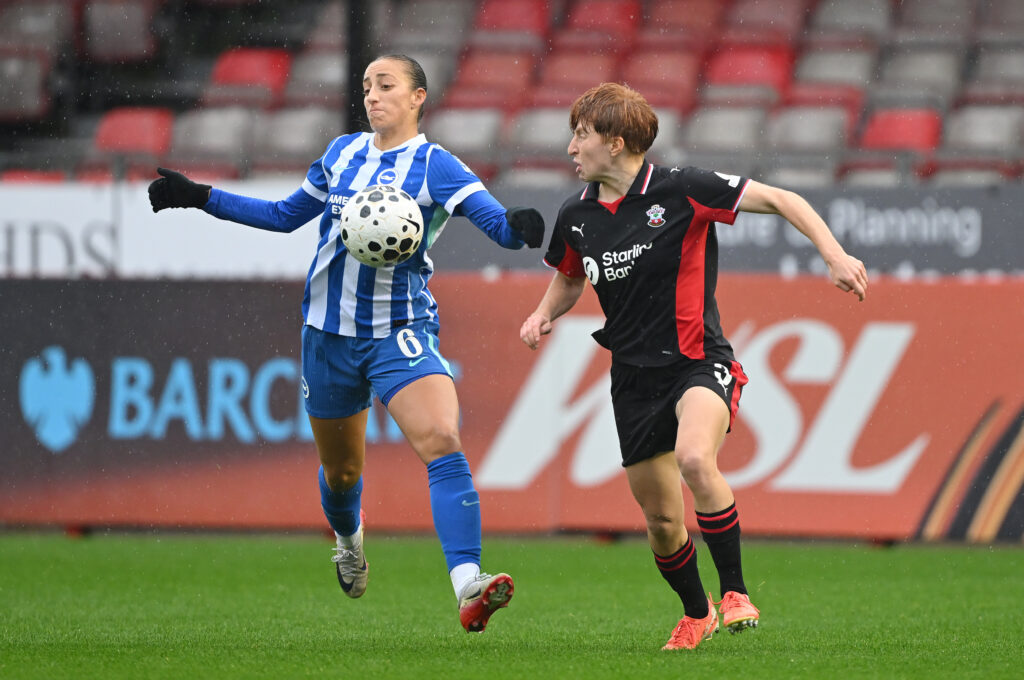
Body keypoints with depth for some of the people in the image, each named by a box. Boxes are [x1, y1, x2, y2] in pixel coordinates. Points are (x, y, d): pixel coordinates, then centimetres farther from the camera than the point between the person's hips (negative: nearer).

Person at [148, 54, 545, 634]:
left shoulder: (435, 166, -6)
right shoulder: (343, 153, 9)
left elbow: (494, 220, -20)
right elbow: (286, 215, 23)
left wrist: (516, 227, -44)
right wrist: (199, 197, 21)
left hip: (401, 333, -5)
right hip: (330, 332, 5)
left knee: (443, 442, -25)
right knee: (341, 469, 15)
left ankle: (468, 587, -35)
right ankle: (349, 538, 50)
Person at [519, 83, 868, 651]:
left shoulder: (680, 190, -13)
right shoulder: (575, 217, 4)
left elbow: (779, 199, -11)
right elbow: (569, 279, 25)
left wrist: (834, 256, -22)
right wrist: (544, 314, 4)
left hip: (698, 360, -5)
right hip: (635, 378, 5)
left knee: (694, 459, -35)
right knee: (660, 520, 8)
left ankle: (734, 592, -21)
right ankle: (696, 614, 36)